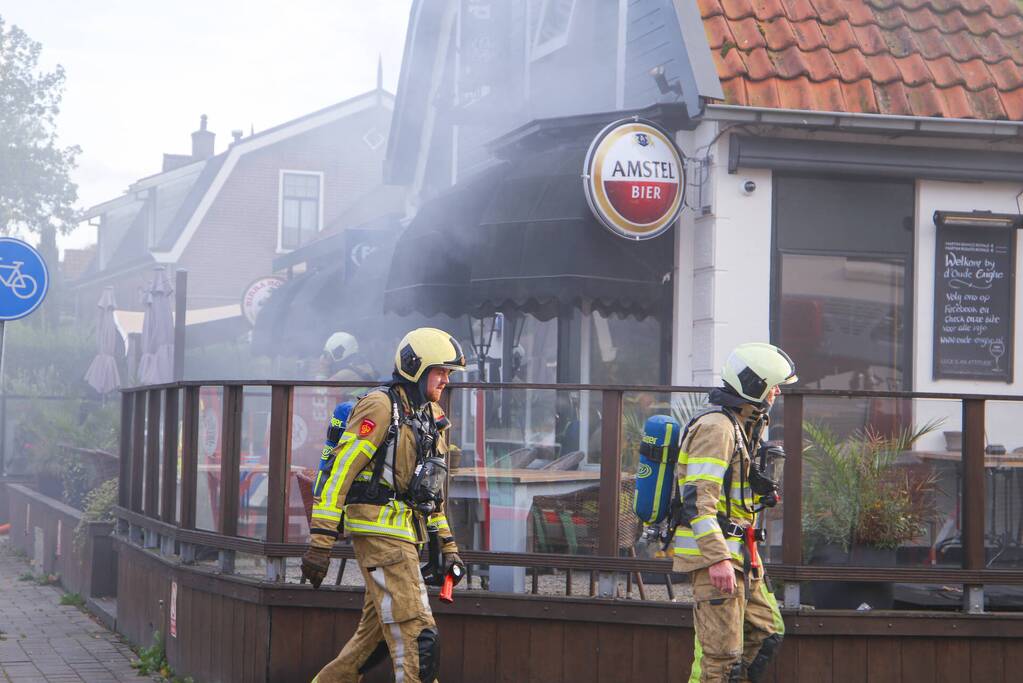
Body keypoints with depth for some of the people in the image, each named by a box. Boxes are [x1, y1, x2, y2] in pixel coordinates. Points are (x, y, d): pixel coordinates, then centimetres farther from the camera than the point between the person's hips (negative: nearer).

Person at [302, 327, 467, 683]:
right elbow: (340, 470, -14)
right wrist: (320, 542, -19)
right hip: (379, 530, -9)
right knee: (417, 636, -13)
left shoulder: (433, 416, 19)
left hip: (405, 533, 9)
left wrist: (447, 546, 22)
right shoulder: (380, 406, -9)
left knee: (376, 634, 14)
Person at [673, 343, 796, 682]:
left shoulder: (744, 428, 20)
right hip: (714, 553, -10)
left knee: (766, 633, 13)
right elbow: (699, 499, -22)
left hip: (739, 553, 10)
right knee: (722, 653, -10)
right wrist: (719, 559, -28)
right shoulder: (716, 427, -14)